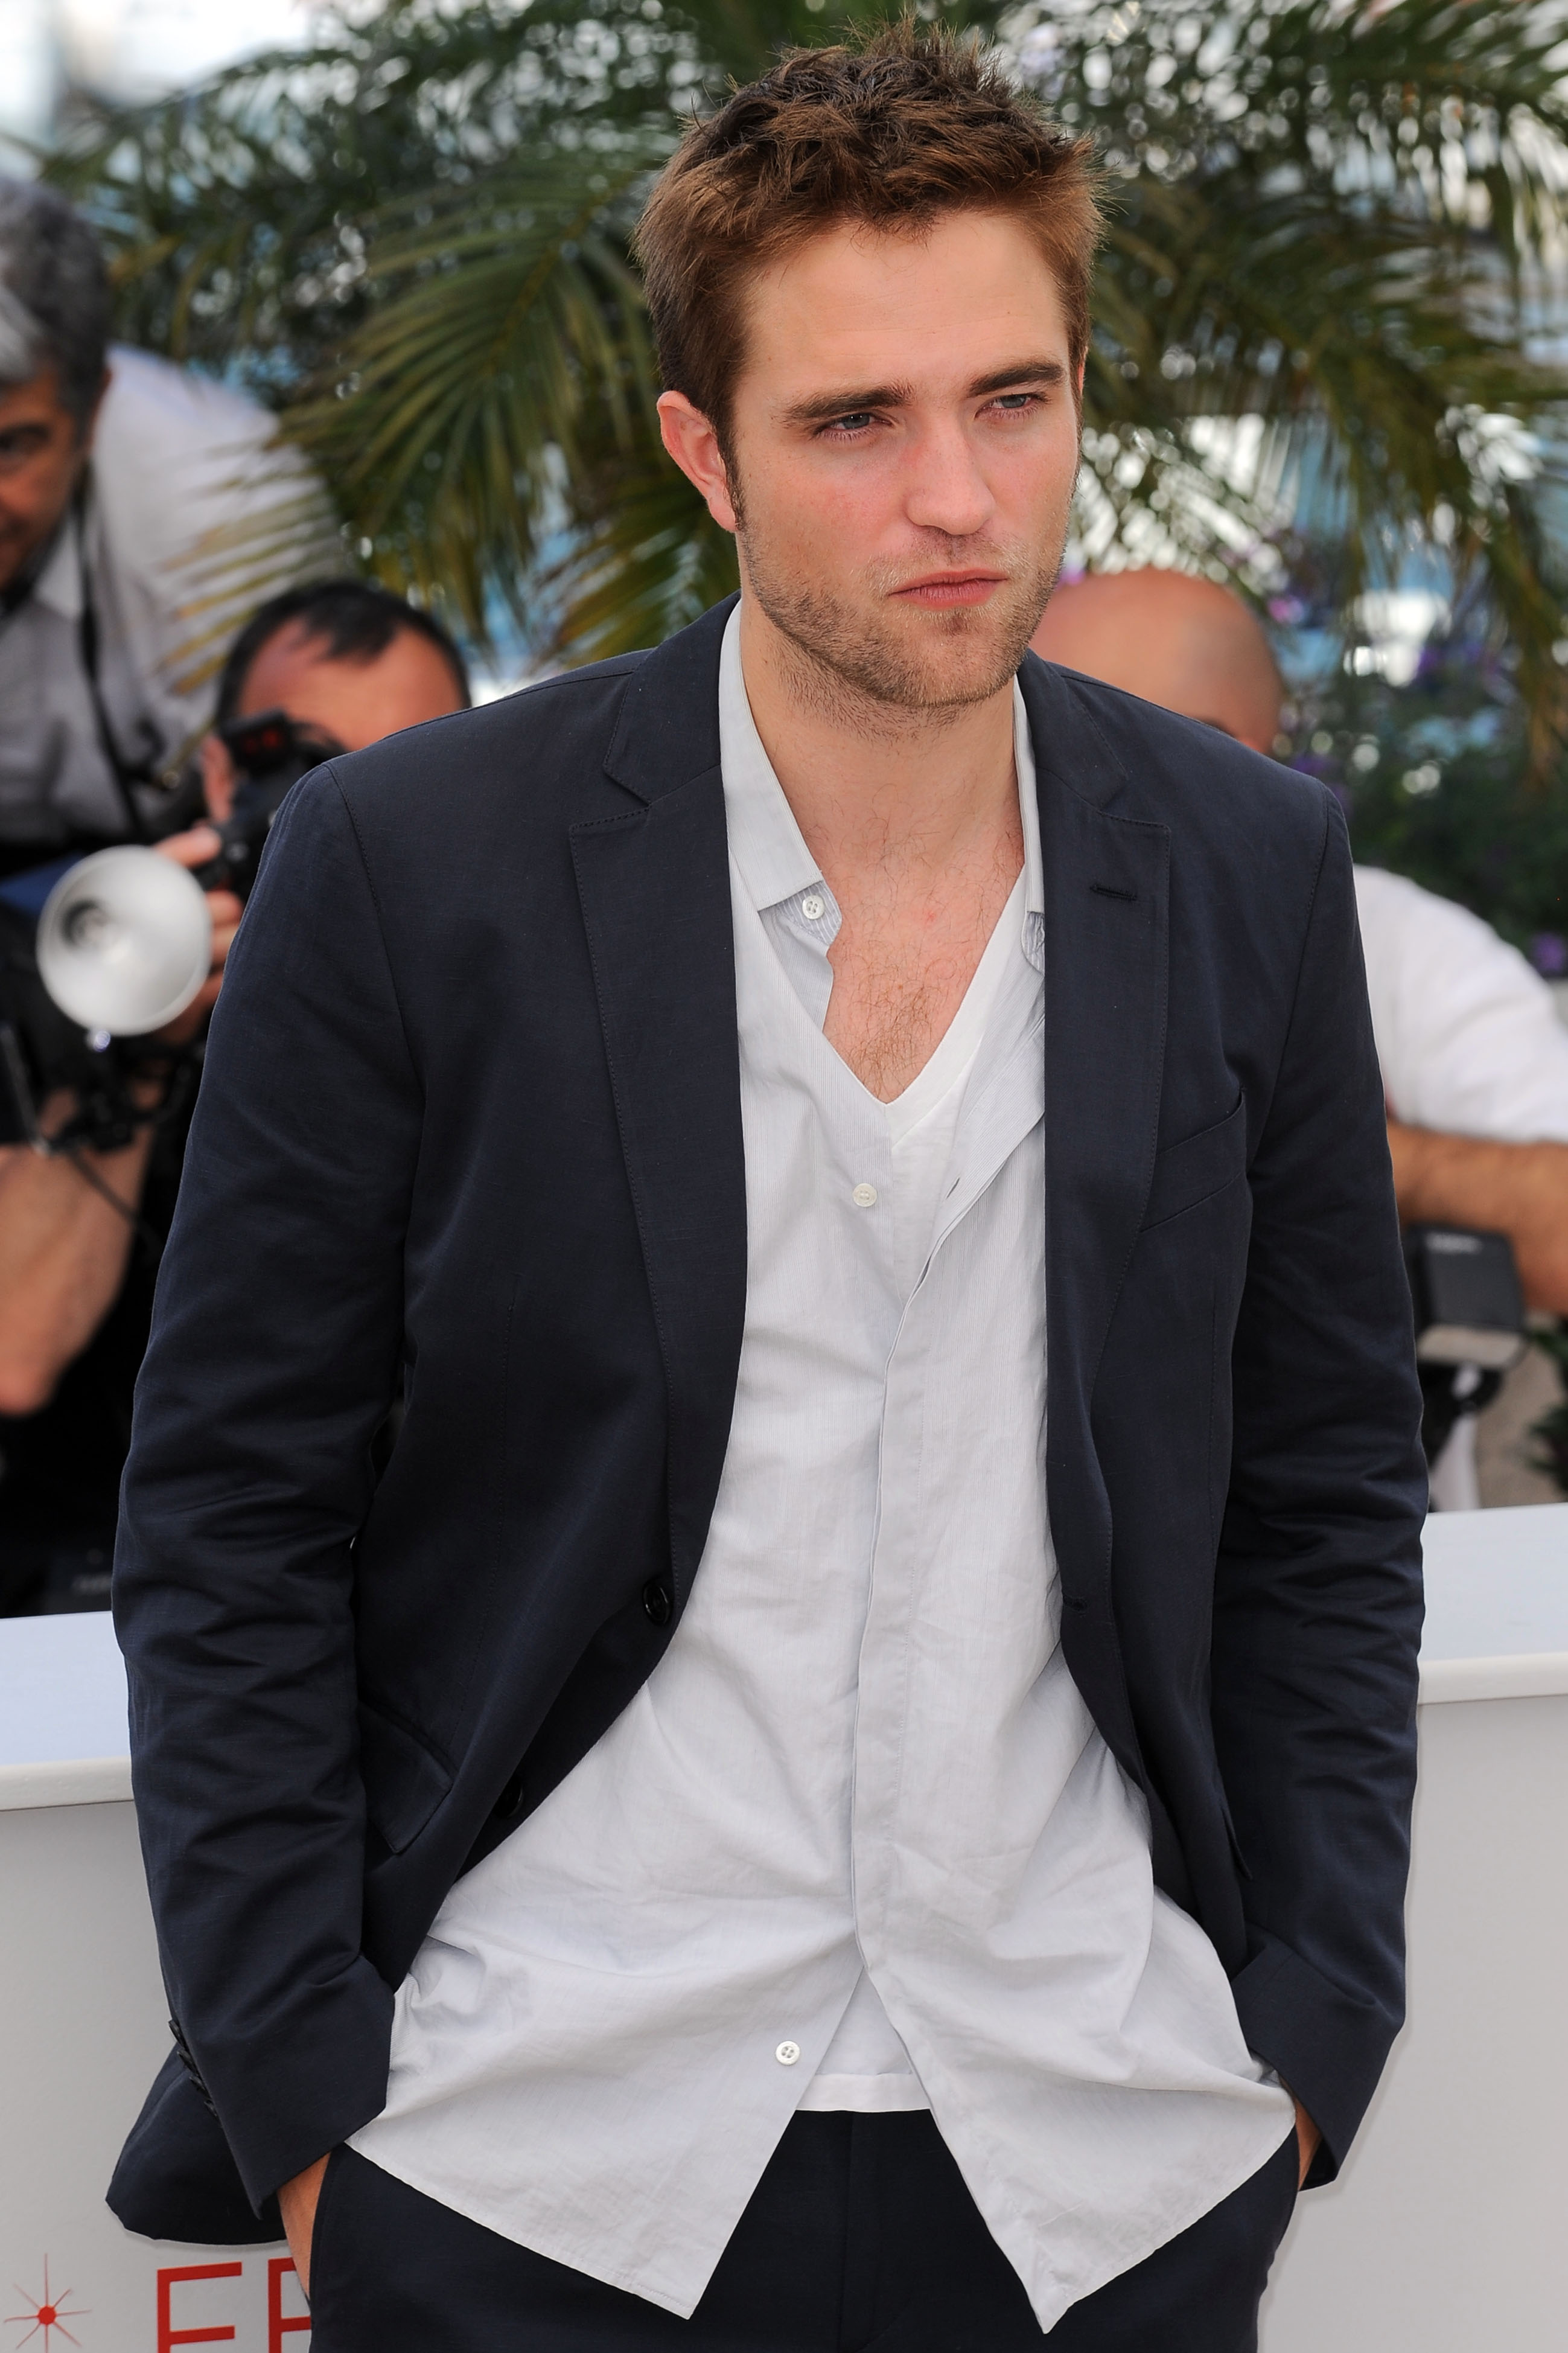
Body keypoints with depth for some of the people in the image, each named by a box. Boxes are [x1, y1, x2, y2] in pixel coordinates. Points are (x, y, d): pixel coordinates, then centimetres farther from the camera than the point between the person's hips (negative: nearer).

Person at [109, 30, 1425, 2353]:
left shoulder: (1253, 872, 1)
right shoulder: (410, 860, -8)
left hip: (1108, 2164, 2)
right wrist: (299, 2087, -6)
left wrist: (1309, 2033, 2)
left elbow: (1326, 1501, 8)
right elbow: (232, 1515, -3)